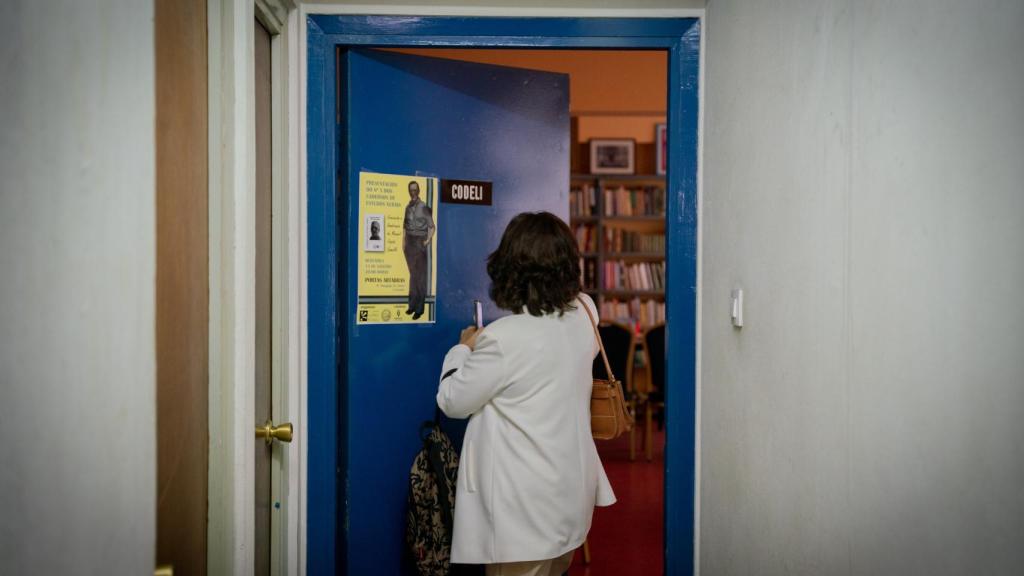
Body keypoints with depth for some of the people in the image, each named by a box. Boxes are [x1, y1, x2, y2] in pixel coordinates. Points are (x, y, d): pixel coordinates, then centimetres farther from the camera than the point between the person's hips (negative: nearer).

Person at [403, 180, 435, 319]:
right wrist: (403, 241, 10)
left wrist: (428, 240, -17)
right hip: (409, 242, 6)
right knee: (412, 273, 12)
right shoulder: (408, 207, 10)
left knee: (421, 275, -3)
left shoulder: (424, 207, -8)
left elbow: (431, 227, -7)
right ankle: (412, 304, 19)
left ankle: (419, 308, 1)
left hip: (420, 242, -6)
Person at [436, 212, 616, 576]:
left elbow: (453, 403, -11)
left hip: (525, 508, -7)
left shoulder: (503, 339, -25)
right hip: (570, 492, 7)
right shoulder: (584, 315, -5)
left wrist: (464, 348, 5)